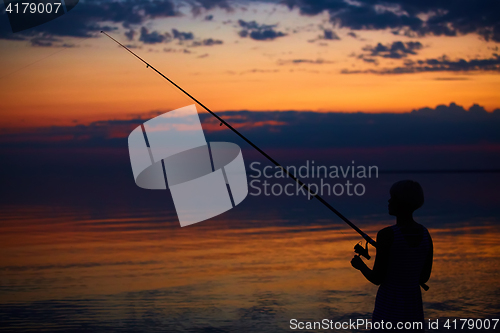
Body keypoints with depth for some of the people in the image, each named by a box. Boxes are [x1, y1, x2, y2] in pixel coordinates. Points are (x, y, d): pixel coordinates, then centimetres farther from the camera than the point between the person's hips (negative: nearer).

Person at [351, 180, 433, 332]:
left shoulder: (387, 235, -18)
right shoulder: (425, 234, 2)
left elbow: (377, 279, -14)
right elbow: (424, 278, 9)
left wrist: (360, 265, 7)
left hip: (388, 311, -6)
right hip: (413, 311, 6)